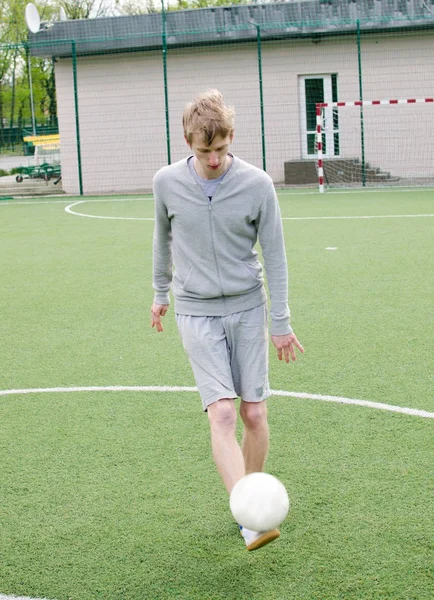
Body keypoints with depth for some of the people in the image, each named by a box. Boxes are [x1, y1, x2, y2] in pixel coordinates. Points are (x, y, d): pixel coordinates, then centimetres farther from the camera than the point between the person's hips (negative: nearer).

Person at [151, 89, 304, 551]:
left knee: (254, 413, 2)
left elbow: (274, 255, -2)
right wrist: (160, 294, 22)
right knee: (222, 414, -13)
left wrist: (281, 323, -1)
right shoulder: (167, 182, -6)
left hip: (247, 309, 1)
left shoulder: (257, 184, -9)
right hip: (197, 313, 0)